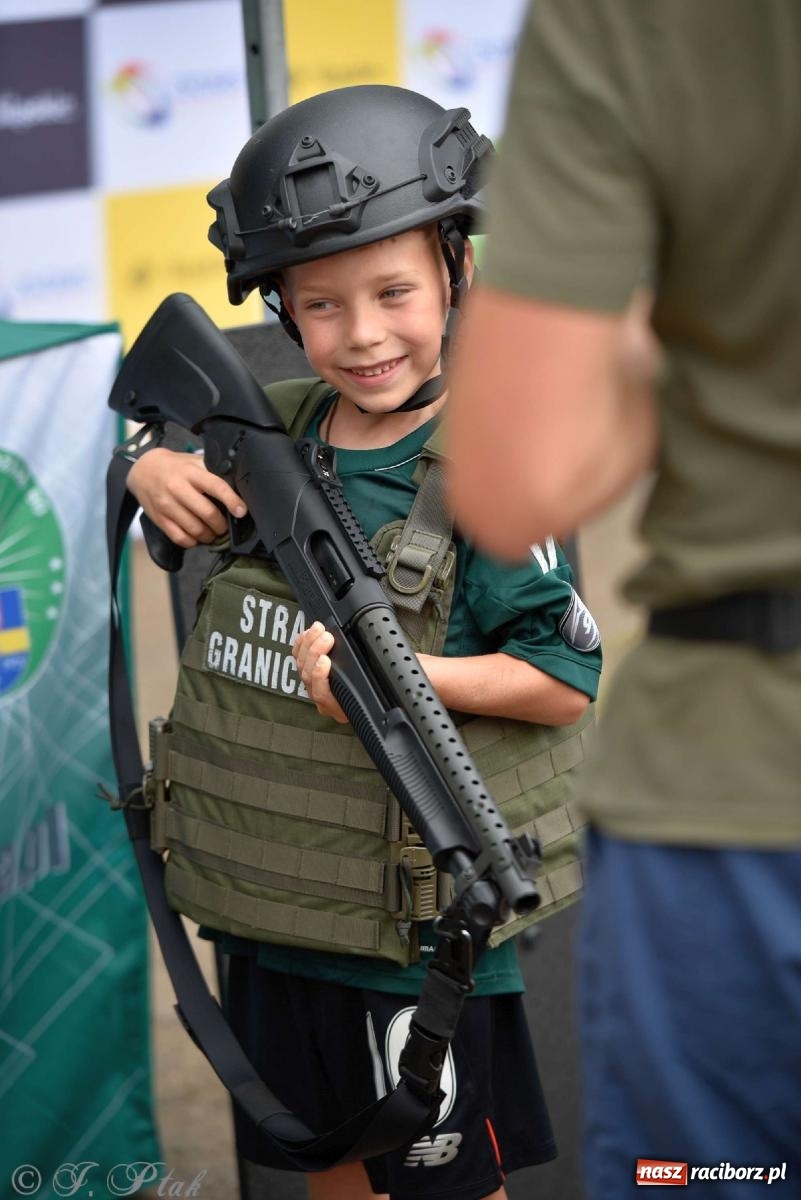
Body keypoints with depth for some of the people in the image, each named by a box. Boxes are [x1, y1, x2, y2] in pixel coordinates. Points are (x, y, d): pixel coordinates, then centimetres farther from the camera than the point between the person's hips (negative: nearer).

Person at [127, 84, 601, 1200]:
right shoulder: (268, 429, 1)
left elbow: (569, 680, -16)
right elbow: (164, 448, 22)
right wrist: (156, 471, -1)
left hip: (422, 934, -6)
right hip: (272, 907, 6)